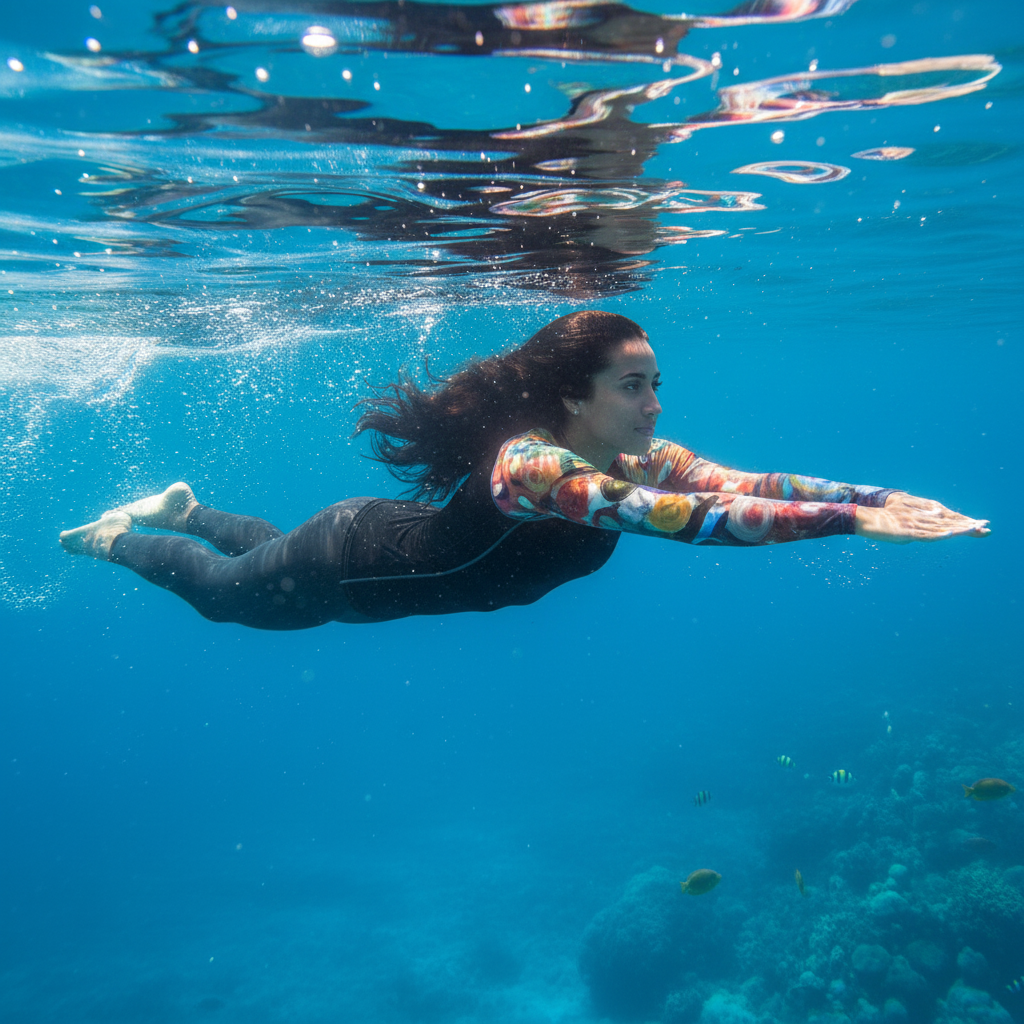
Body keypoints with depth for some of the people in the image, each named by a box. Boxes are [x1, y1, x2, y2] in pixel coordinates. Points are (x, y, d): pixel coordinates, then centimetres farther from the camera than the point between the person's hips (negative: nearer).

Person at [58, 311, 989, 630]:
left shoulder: (640, 459, -19)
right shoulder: (529, 464, -42)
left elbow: (742, 483, -28)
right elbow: (682, 518, -53)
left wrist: (879, 494, -39)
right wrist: (850, 519, -53)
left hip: (407, 547, 6)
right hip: (352, 562, -6)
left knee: (268, 556, 35)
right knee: (220, 590, 23)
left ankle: (184, 510, 58)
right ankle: (116, 537, 48)